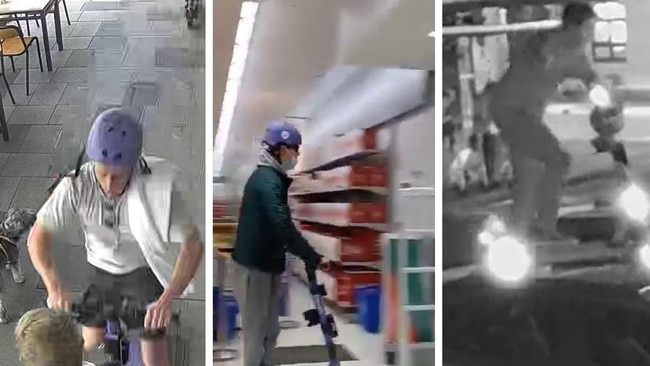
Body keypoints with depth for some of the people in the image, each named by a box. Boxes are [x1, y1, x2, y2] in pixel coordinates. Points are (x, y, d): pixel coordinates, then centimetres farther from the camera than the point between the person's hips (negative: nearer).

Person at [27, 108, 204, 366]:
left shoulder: (157, 186, -34)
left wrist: (168, 298, -45)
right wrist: (53, 284, -41)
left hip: (143, 271, -2)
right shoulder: (76, 185, -29)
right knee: (91, 343, 16)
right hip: (100, 270, 2)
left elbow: (193, 244, -33)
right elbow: (37, 236, -23)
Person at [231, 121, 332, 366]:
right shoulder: (267, 180, -19)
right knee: (256, 332, -2)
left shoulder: (272, 178, 13)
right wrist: (314, 258, -26)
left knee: (270, 330, 16)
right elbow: (283, 227, -28)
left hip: (267, 265, 10)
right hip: (254, 267, -10)